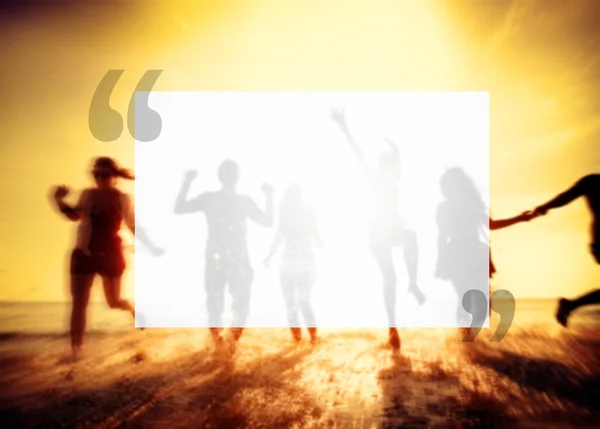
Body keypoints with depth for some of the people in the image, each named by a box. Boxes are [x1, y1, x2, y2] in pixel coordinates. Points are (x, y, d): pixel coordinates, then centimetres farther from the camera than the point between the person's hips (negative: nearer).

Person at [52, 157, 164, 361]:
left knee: (114, 302, 10)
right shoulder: (88, 194, 1)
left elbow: (134, 227, -2)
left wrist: (152, 248, -4)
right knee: (79, 303, -2)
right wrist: (59, 200, -1)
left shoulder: (123, 199, -9)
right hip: (83, 254, 3)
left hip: (110, 255, -3)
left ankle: (133, 309, 47)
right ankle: (75, 351, 7)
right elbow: (75, 216, 15)